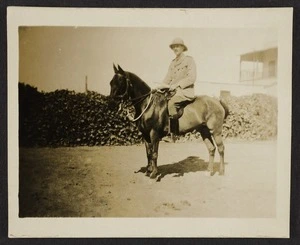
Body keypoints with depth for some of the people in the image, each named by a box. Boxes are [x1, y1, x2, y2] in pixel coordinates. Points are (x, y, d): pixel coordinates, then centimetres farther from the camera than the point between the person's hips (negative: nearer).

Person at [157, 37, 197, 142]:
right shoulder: (173, 63, 19)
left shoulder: (189, 60, -2)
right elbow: (168, 78, 17)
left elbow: (191, 78, -11)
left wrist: (177, 84, -18)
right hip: (174, 91, 8)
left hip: (186, 91, -8)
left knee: (171, 103, -32)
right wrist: (160, 87, -2)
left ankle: (172, 135, -34)